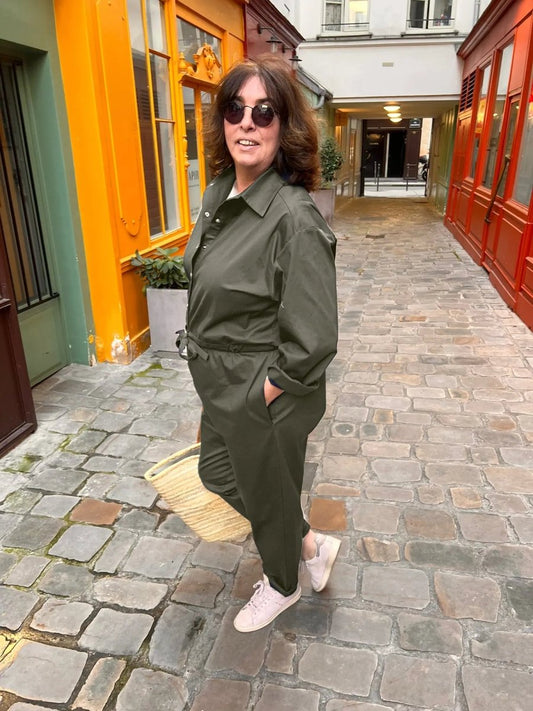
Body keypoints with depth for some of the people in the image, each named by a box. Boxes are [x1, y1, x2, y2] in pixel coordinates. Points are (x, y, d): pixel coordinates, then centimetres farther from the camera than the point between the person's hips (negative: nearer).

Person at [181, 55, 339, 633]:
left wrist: (261, 397, -16)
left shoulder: (294, 216, -26)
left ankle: (281, 585, 50)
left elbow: (313, 342, -26)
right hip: (222, 388, 9)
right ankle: (313, 545, 48)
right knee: (216, 473, 26)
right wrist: (209, 371, 12)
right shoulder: (217, 196, 1)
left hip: (266, 396, -9)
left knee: (268, 495, 15)